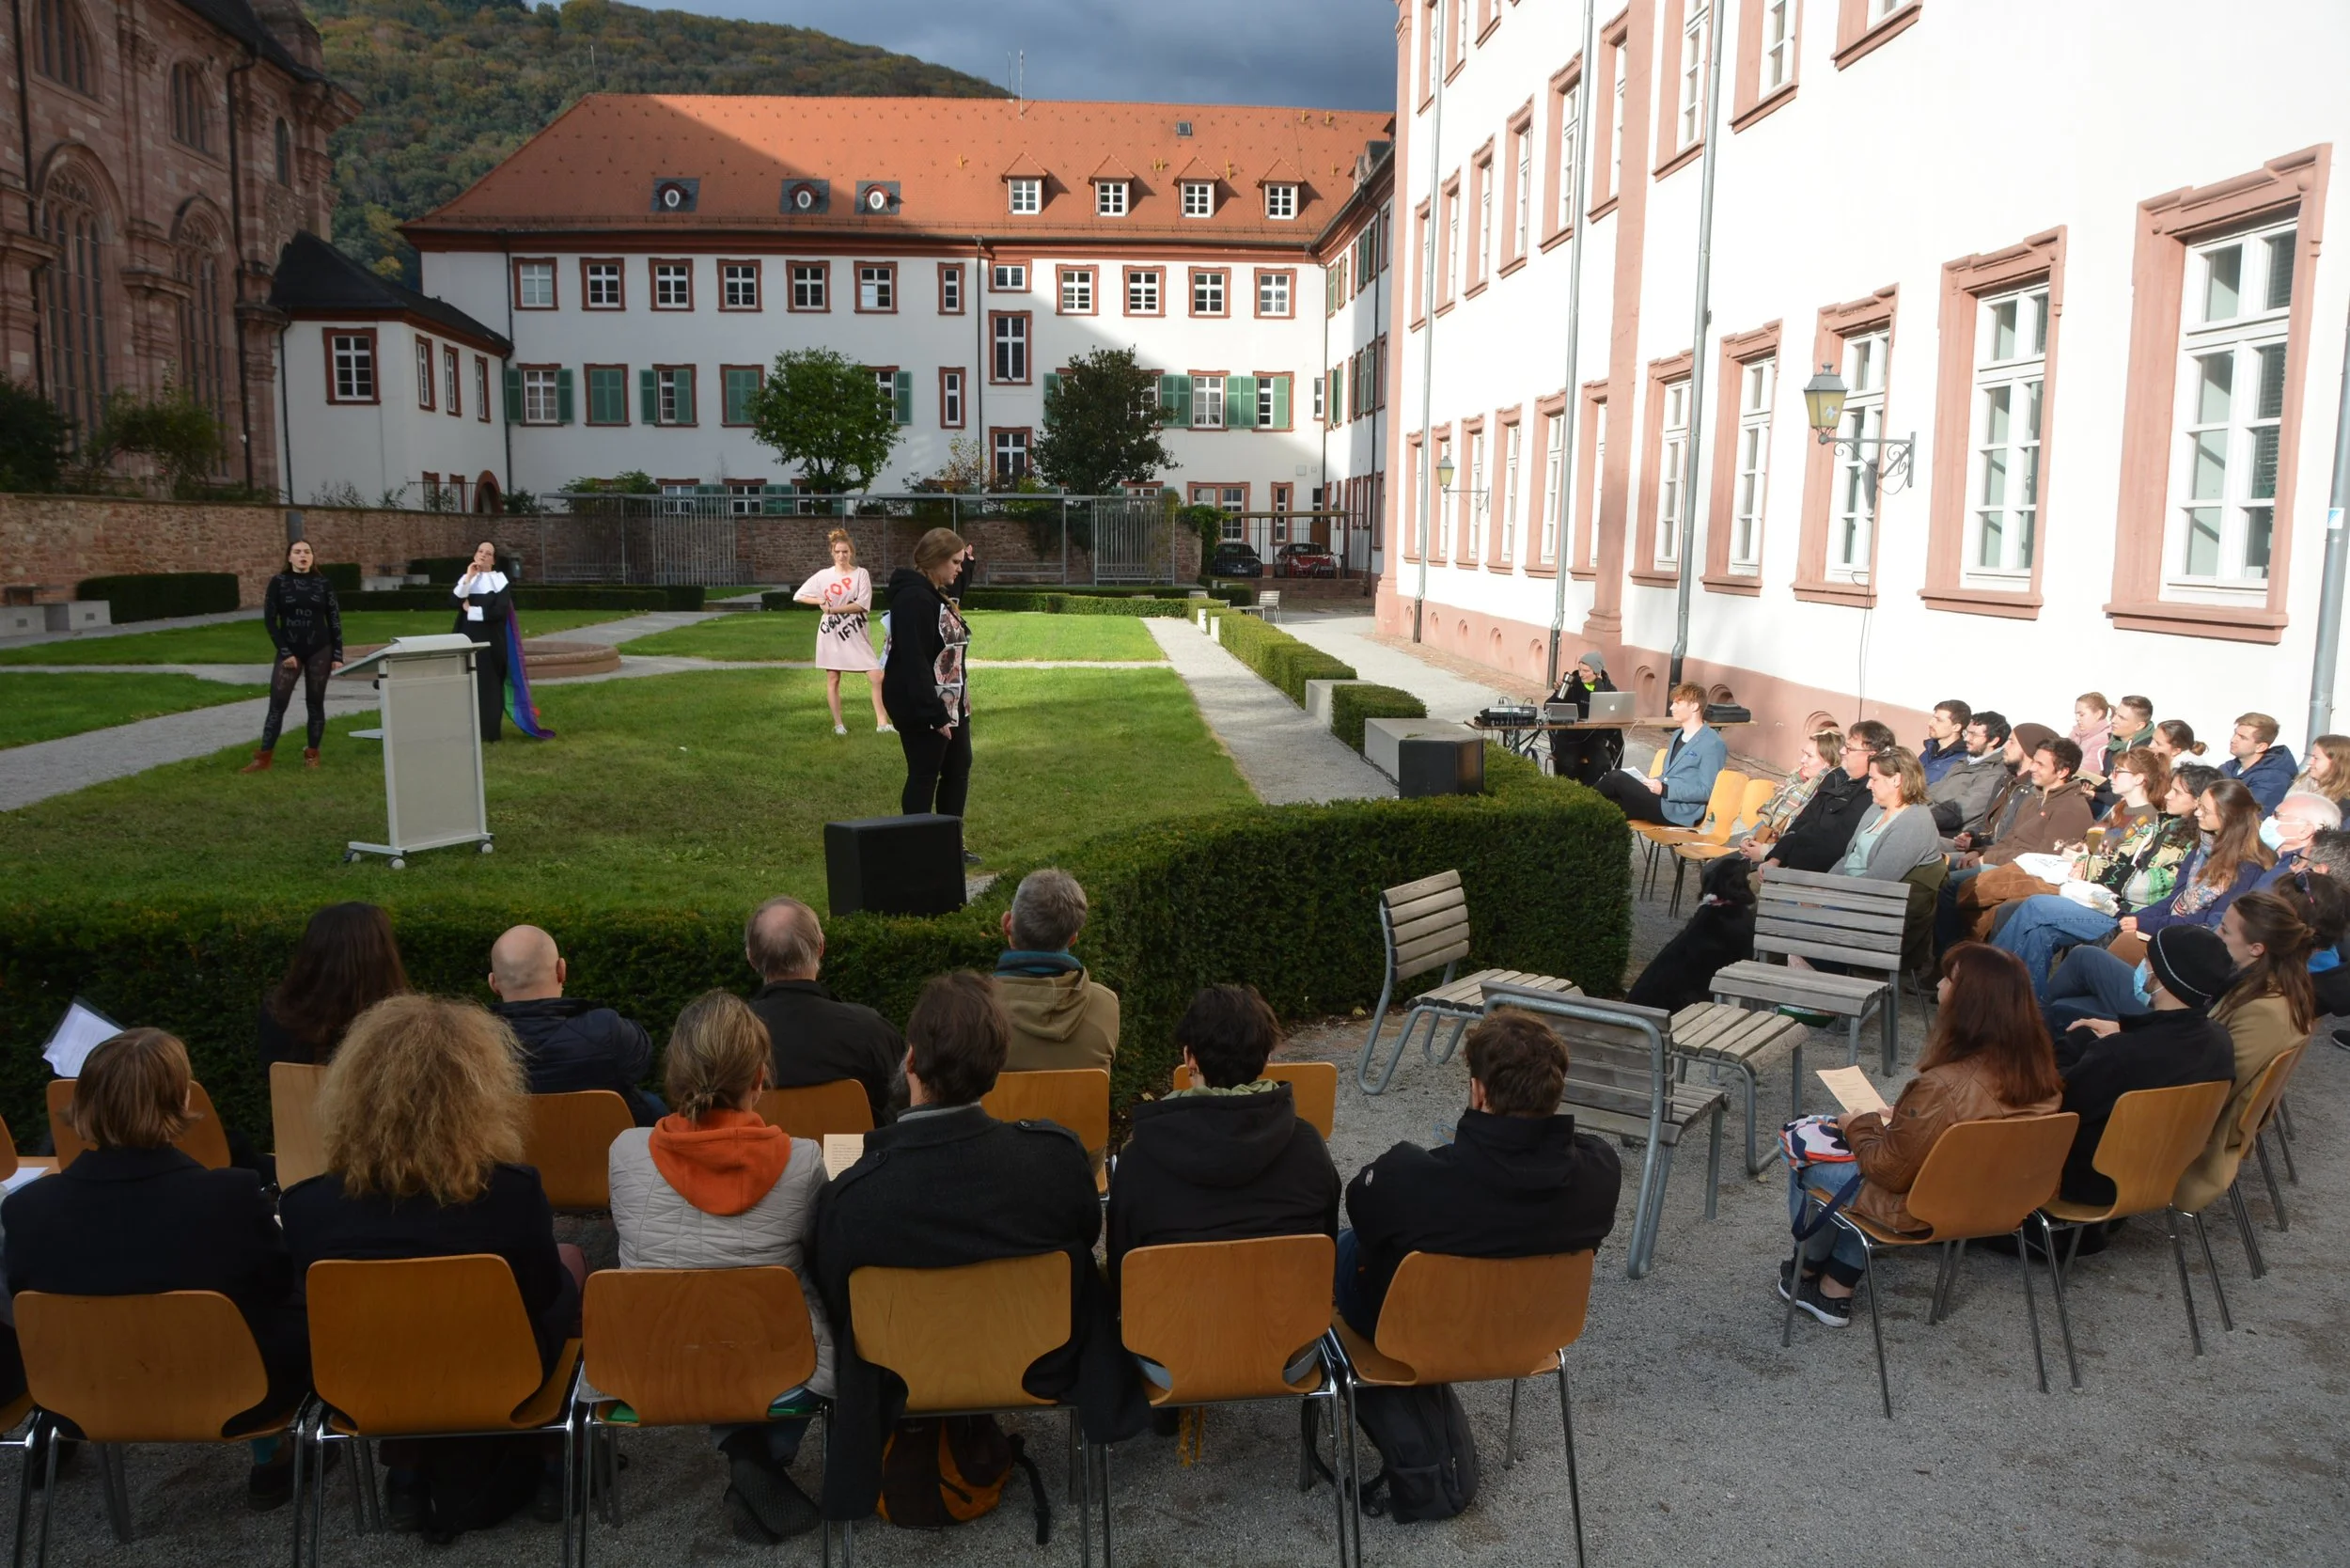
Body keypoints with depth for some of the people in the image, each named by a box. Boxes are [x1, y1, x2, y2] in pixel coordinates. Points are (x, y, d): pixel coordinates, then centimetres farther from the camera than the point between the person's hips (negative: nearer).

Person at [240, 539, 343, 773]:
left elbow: (334, 621, 4)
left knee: (315, 703, 6)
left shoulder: (324, 584, 2)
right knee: (277, 704, -4)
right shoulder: (278, 583, 0)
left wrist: (338, 655, -2)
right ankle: (263, 759, -2)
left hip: (319, 651, 1)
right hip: (289, 651, -1)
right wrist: (285, 652, -9)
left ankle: (311, 754, 16)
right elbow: (269, 621, -2)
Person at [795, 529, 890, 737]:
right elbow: (798, 596, 7)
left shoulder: (861, 573, -4)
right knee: (833, 679, 7)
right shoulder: (823, 575, 1)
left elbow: (862, 605, -14)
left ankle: (881, 723, -1)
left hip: (856, 634, -1)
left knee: (877, 677, -8)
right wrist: (820, 601, -8)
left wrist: (834, 609, -17)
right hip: (831, 633, 1)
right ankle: (838, 724, 19)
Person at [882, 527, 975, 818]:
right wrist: (933, 712, -28)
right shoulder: (913, 598, -20)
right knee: (924, 775, -2)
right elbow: (914, 661, -26)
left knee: (959, 768, 16)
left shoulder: (937, 595, 13)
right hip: (923, 708, -11)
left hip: (951, 704, 11)